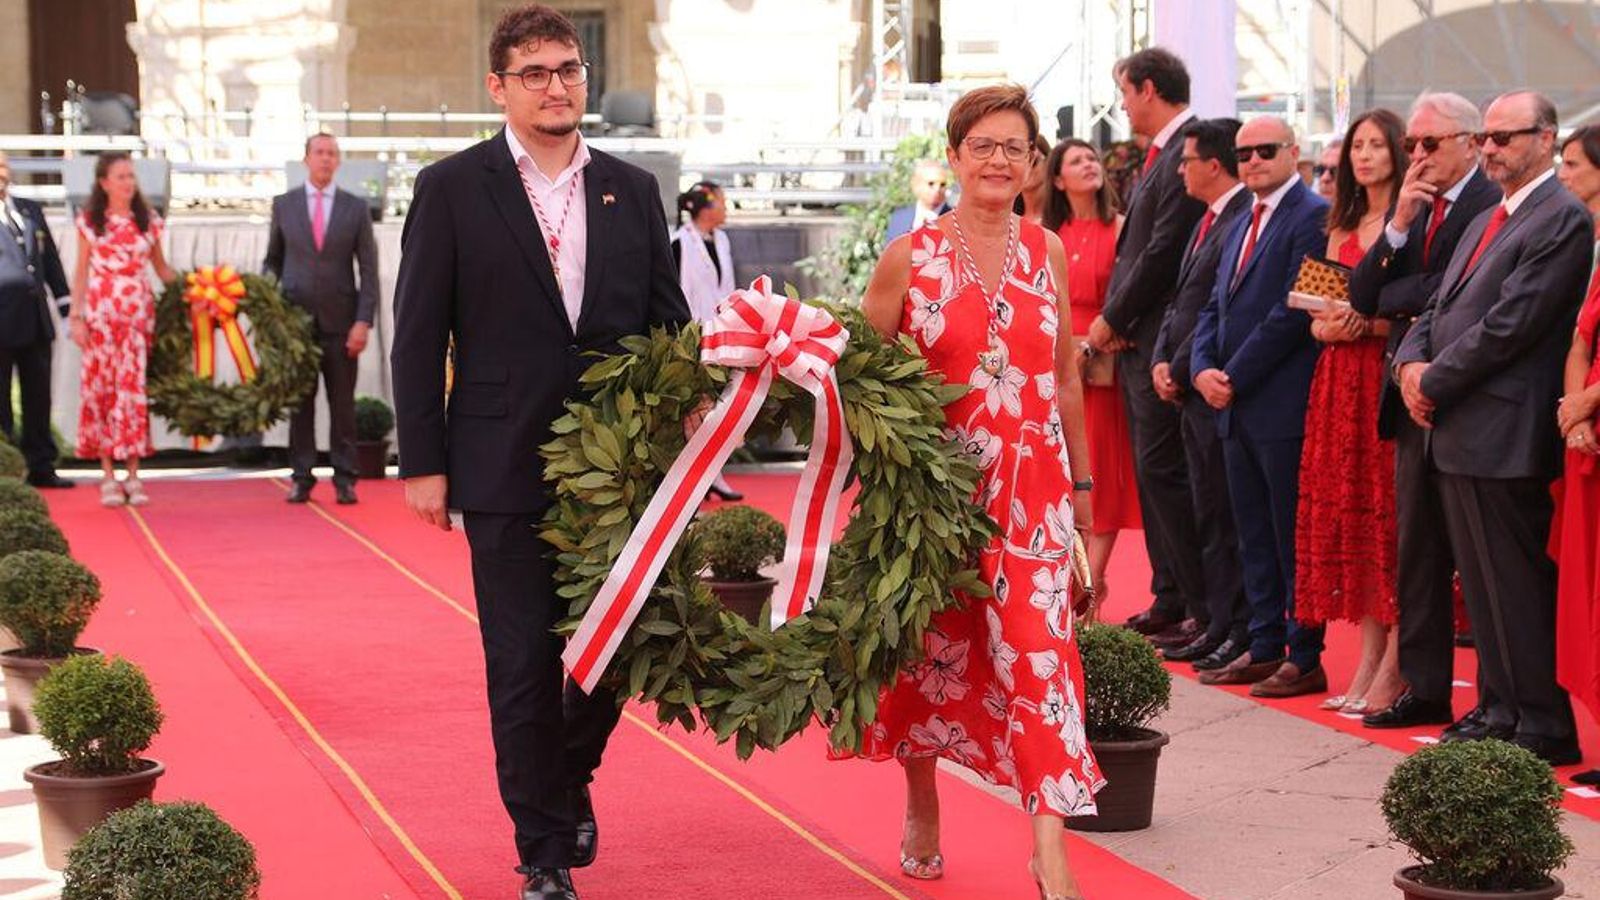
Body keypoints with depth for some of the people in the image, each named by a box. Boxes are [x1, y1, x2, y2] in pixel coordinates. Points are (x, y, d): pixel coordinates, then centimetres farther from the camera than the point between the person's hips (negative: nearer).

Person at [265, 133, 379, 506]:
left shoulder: (356, 208, 5)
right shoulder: (284, 205, 8)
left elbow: (368, 269, 3)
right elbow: (273, 261, 14)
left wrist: (364, 321, -6)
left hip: (340, 321, -1)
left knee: (342, 402, 1)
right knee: (299, 401, 2)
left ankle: (344, 479, 5)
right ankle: (302, 478, 7)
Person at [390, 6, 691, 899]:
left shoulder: (632, 189, 9)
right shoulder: (451, 189, 0)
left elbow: (670, 323, 10)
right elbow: (419, 338, -1)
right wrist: (424, 462, -5)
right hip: (507, 472, -3)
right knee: (524, 669, 2)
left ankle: (567, 776, 38)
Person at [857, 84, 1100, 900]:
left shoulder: (1047, 252, 5)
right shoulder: (909, 257, -3)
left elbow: (1066, 375, 13)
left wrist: (1081, 481, 15)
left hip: (1031, 486, 1)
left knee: (1038, 648, -9)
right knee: (931, 649, 12)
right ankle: (922, 810, 34)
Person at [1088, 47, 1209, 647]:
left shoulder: (1187, 154, -15)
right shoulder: (1163, 154, 15)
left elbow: (1163, 253, -19)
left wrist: (1111, 320, -11)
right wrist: (1115, 319, 3)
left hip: (1161, 343, -10)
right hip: (1136, 341, 10)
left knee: (1163, 470, -8)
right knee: (1152, 472, 12)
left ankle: (1204, 610, -4)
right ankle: (1169, 602, 19)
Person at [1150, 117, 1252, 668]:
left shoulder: (1243, 221, -15)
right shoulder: (1208, 222, 17)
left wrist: (1183, 372, -12)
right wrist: (1161, 361, 5)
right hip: (1193, 393, 10)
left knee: (1230, 519, -4)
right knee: (1209, 518, 13)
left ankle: (1242, 633, 2)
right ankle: (1219, 626, 19)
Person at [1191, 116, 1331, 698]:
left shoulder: (1313, 216, -10)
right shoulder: (1243, 225, 18)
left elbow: (1294, 309, -17)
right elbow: (1215, 307, 18)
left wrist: (1236, 376, -14)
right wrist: (1203, 369, 0)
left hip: (1284, 406, -9)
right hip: (1236, 409, 9)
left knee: (1294, 538, -3)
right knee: (1254, 537, 13)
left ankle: (1305, 659, 3)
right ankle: (1264, 647, 20)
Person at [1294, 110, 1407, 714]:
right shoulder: (1342, 229, 17)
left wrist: (1366, 323, -19)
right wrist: (1330, 326, -5)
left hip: (1393, 378, -7)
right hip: (1340, 380, 7)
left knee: (1391, 520, -6)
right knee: (1347, 517, 5)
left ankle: (1393, 671, -3)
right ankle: (1368, 662, 10)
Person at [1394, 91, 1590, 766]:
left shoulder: (1562, 221, -12)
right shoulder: (1485, 224, 20)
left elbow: (1510, 324, -18)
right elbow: (1439, 309, 19)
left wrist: (1434, 381, -12)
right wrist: (1412, 362, -2)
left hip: (1507, 437, -9)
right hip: (1457, 432, 9)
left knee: (1520, 585, -5)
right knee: (1481, 583, 14)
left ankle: (1546, 728, 1)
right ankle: (1502, 708, 22)